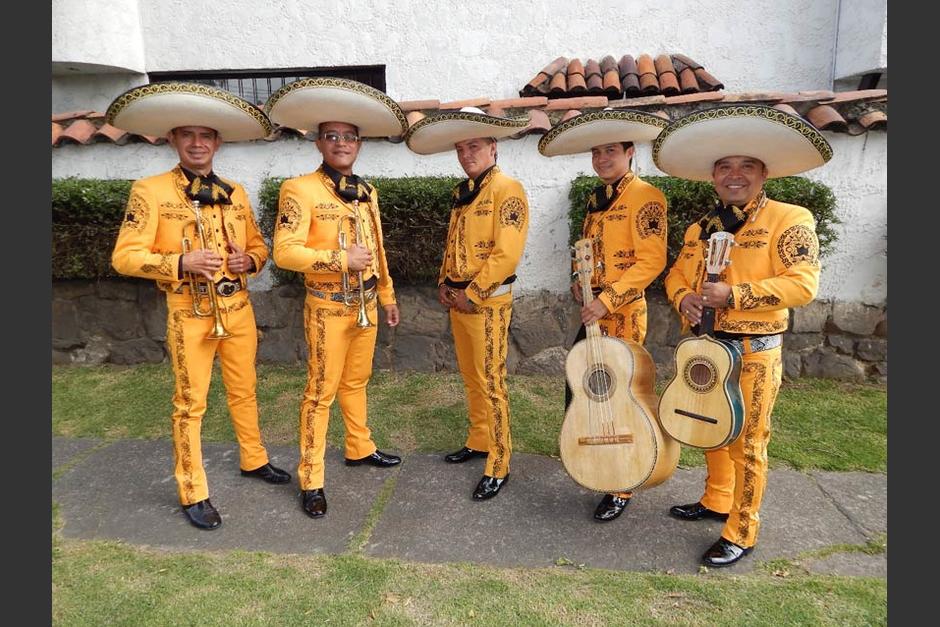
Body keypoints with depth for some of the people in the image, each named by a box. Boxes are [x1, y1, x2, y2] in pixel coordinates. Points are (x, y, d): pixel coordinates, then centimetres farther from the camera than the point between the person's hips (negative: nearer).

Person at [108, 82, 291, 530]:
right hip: (189, 312, -4)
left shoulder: (235, 192, 9)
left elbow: (259, 246, 16)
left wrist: (249, 260, -7)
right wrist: (182, 262, -24)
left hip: (238, 308, 5)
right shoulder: (149, 190, -6)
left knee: (244, 390, 17)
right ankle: (193, 493, 17)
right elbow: (125, 256, -10)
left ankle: (253, 459, 36)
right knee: (190, 403, 4)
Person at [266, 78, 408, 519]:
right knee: (321, 392, 0)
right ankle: (311, 480, 12)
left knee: (356, 382, 20)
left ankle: (360, 448, 37)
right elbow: (285, 252, -19)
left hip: (366, 304, 7)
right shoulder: (301, 189, -11)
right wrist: (340, 259, -24)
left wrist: (388, 296, 20)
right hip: (328, 307, -6)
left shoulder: (367, 192, 11)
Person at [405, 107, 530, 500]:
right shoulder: (463, 191, 16)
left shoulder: (507, 189, -11)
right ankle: (479, 441, 32)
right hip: (458, 299, 8)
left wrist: (472, 294, -16)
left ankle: (498, 466, 6)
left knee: (490, 383, -4)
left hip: (488, 301, -8)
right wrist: (444, 283, 7)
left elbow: (507, 253, -19)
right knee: (470, 378, 17)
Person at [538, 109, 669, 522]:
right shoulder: (597, 199, 15)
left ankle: (621, 490, 17)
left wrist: (607, 299, -23)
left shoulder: (645, 196, -10)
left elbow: (652, 260, -18)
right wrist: (579, 282, 5)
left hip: (622, 315, -8)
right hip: (591, 313, 8)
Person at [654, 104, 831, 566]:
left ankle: (741, 534, 16)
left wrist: (733, 295, -24)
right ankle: (715, 501, 38)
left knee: (746, 444, 1)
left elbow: (803, 284, -18)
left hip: (753, 352, -6)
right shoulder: (701, 228, 11)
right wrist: (684, 299, -8)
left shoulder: (788, 219, -9)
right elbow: (676, 275, 16)